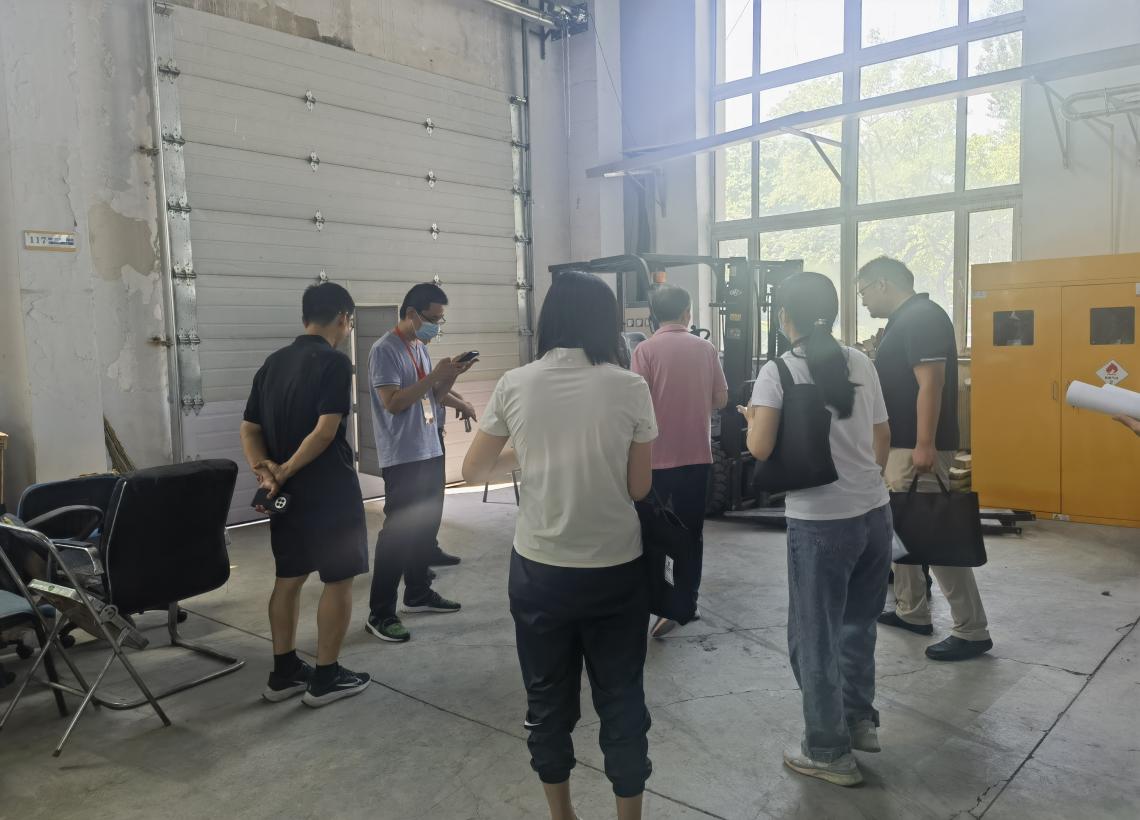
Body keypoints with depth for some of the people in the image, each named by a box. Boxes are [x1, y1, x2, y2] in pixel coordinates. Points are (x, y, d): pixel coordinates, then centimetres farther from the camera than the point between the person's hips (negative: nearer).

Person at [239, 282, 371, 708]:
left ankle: (284, 672, 24)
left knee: (289, 577, 15)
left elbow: (249, 429, 8)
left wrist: (263, 468, -5)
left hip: (287, 492, 8)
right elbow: (325, 431, -24)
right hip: (329, 490, -8)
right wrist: (285, 471, -15)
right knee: (339, 579, 4)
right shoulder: (334, 362, -14)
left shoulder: (272, 363, 10)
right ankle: (326, 676, 11)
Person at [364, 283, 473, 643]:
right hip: (402, 458, -9)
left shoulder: (420, 348, 13)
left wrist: (451, 375, -1)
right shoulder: (385, 350, -13)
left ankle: (418, 592, 32)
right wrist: (435, 375, -21)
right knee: (398, 532, -6)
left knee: (426, 526, 16)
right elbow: (393, 402, -22)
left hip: (431, 452, 9)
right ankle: (379, 614, 2)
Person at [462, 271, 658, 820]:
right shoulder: (629, 387, -8)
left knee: (547, 698, 18)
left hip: (539, 570, 2)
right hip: (616, 571, -1)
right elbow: (640, 487, -3)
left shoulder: (515, 385, -5)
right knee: (621, 699, 14)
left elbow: (473, 471, 4)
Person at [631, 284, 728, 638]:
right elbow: (721, 399, 6)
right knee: (690, 530, 13)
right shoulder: (706, 349, 0)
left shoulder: (645, 350, -9)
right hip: (697, 454, 3)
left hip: (656, 455, -3)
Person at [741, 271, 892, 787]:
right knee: (857, 625, 24)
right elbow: (882, 441, 12)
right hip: (874, 513, 6)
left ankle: (830, 752, 22)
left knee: (815, 637, 10)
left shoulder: (777, 372, -10)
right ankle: (860, 721, 39)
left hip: (820, 522, -6)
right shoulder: (861, 363, 6)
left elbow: (760, 449, -18)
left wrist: (749, 419, 3)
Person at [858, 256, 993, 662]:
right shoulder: (904, 321, 16)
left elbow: (930, 384, -23)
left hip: (918, 447, -11)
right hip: (899, 445, 11)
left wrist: (925, 445, -26)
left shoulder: (922, 317, -15)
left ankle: (972, 631, 3)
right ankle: (912, 612, 28)